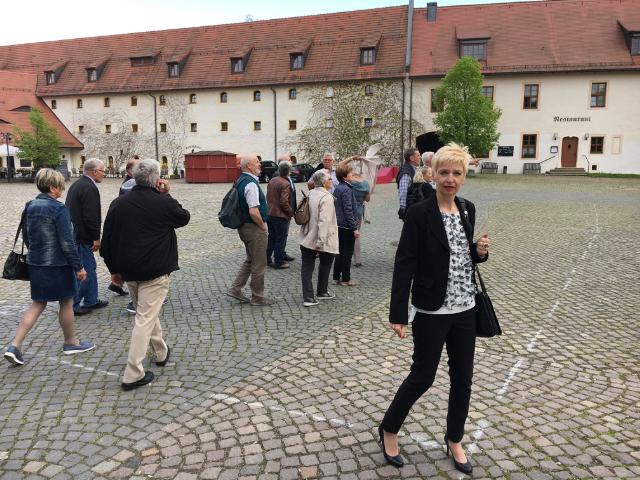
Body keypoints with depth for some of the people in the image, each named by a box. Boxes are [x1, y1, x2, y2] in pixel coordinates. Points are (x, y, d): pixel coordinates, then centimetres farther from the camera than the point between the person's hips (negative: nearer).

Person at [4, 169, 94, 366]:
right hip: (57, 264, -7)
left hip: (35, 263, 7)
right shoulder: (58, 209, -18)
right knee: (66, 303, 10)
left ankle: (15, 346, 7)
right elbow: (67, 242, -19)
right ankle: (71, 342, 25)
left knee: (38, 304, 15)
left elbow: (25, 236, 14)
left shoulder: (30, 206, 5)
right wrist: (78, 267, -12)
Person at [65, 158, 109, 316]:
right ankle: (73, 306, 4)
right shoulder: (89, 188, -17)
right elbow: (91, 216, -22)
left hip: (74, 233, 11)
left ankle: (91, 301, 27)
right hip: (82, 238, -11)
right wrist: (96, 238, -14)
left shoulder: (76, 184, 15)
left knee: (90, 268, 18)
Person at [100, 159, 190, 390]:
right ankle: (133, 374, -1)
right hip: (155, 271, -6)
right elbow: (184, 218, 8)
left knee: (147, 311, 23)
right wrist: (166, 195, 6)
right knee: (145, 319, -3)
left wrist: (114, 269, 15)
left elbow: (107, 240, 6)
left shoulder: (118, 203, 3)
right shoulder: (164, 203, -13)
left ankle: (161, 352, 40)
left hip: (128, 270, 6)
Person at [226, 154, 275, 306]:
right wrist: (263, 225, -13)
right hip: (255, 228, -10)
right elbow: (254, 211, -29)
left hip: (244, 226, 10)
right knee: (259, 264, 4)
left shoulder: (241, 181, 9)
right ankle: (257, 297, 17)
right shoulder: (251, 184, -22)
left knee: (250, 260, 23)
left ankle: (235, 289, 22)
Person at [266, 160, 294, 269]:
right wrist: (291, 212, -9)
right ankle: (279, 262, 12)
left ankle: (267, 259, 25)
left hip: (269, 214, 8)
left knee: (271, 237, 18)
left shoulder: (271, 181, 6)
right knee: (281, 239, 5)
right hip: (281, 215, -8)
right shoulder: (285, 184, -20)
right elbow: (284, 202, -23)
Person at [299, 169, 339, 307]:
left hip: (307, 239, 6)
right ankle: (322, 292, 31)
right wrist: (320, 242, -27)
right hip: (322, 240, -6)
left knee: (307, 268, 5)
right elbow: (324, 221, -26)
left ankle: (308, 297, 4)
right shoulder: (327, 197, -17)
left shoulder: (310, 194, 6)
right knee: (325, 265, 17)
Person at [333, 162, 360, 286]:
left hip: (339, 225, 9)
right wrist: (355, 228, -19)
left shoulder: (337, 188, 9)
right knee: (348, 253, 1)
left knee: (340, 251, 15)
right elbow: (348, 210, -22)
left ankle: (337, 277, 21)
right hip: (347, 226, -9)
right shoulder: (346, 190, -18)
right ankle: (345, 279, 9)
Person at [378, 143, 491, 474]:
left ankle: (454, 440, 34)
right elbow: (404, 264, -15)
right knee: (423, 376, 4)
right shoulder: (419, 214, -14)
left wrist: (480, 251, -6)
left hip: (464, 310, 6)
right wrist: (398, 314, -18)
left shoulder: (468, 210, 5)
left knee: (463, 378, 13)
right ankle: (389, 428, 29)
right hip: (431, 312, -6)